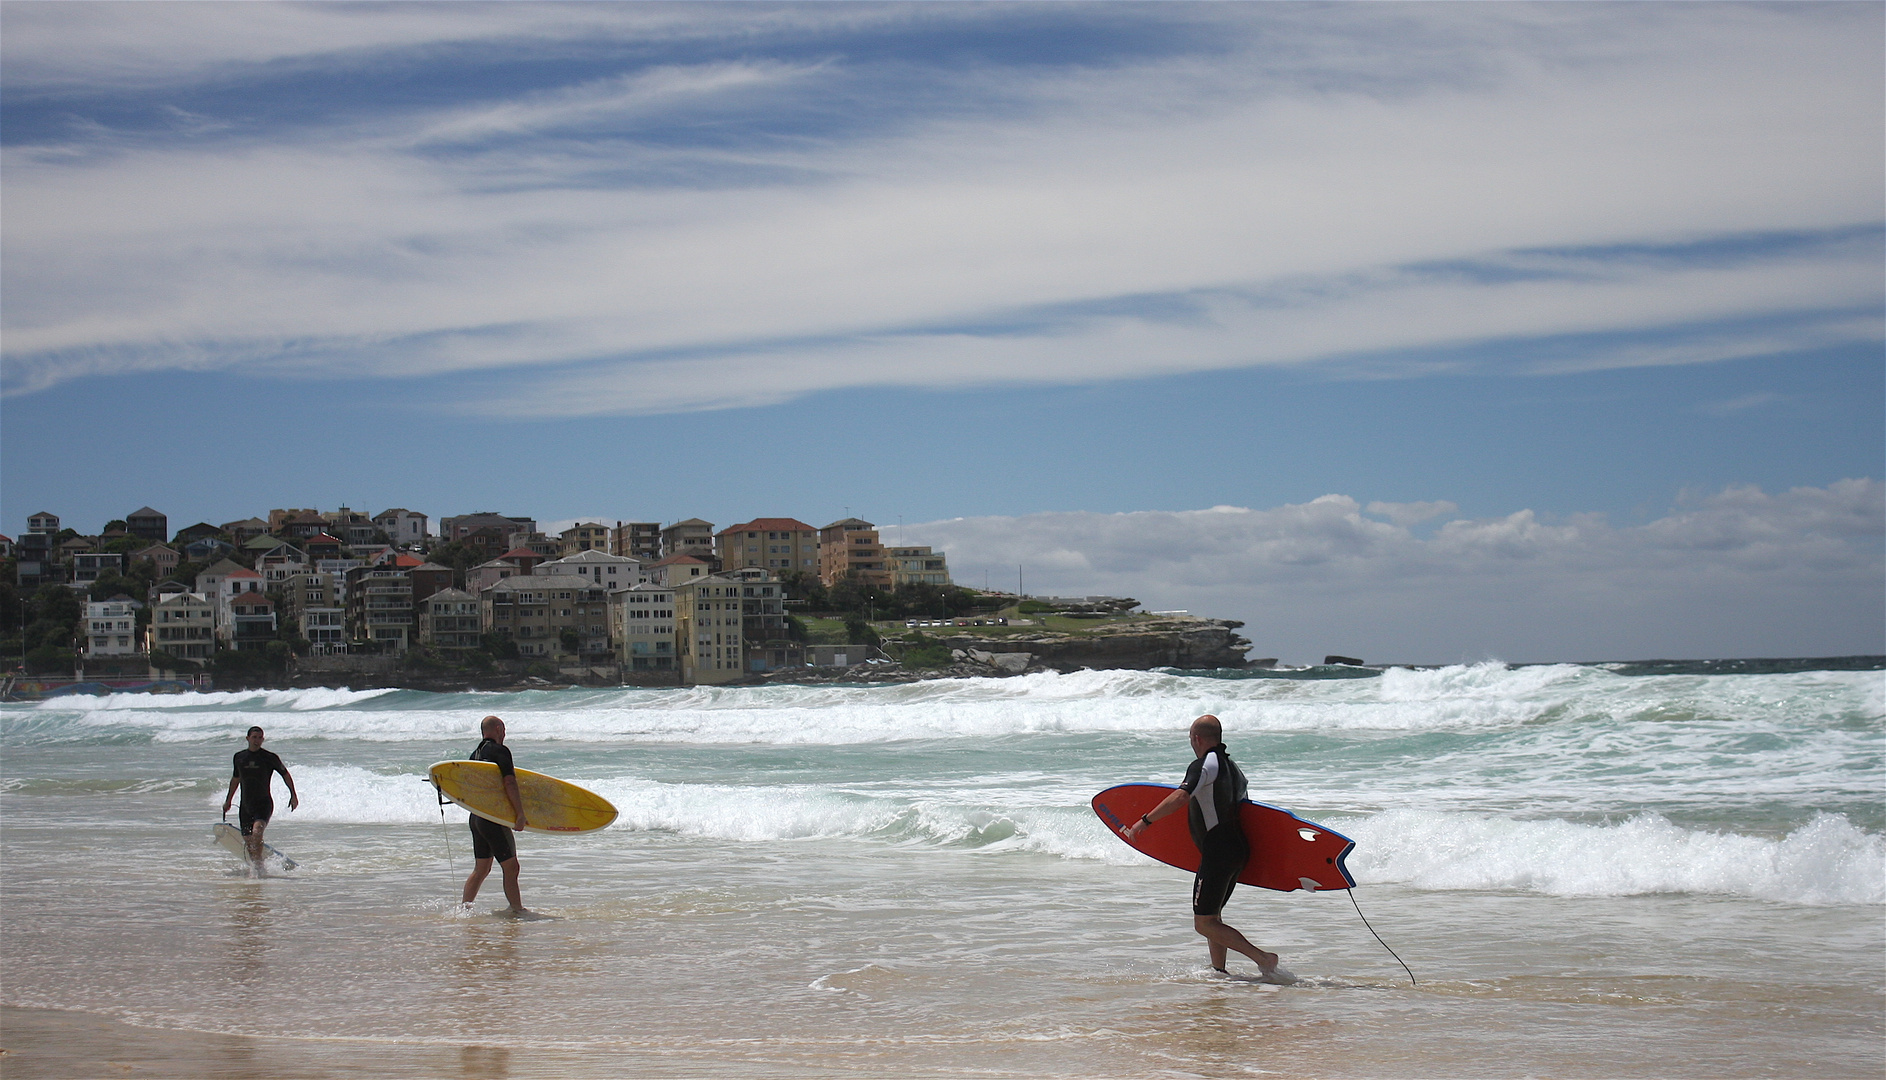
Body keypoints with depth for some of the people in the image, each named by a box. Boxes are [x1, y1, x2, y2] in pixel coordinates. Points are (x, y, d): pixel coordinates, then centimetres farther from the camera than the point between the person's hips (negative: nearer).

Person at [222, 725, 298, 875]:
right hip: (245, 805, 5)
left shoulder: (270, 758, -5)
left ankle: (258, 867, -25)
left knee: (257, 833, -26)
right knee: (247, 840, 1)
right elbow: (235, 779, 23)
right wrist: (228, 800, 28)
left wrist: (293, 795, 2)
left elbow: (285, 774, 7)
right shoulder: (239, 757, 7)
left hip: (264, 803, -5)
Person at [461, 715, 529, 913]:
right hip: (495, 818, -8)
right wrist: (520, 814, -20)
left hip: (476, 817, 8)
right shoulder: (500, 751, -10)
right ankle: (518, 910, -4)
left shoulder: (475, 754, 15)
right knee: (510, 867, -4)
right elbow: (509, 783, -19)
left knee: (481, 869, 14)